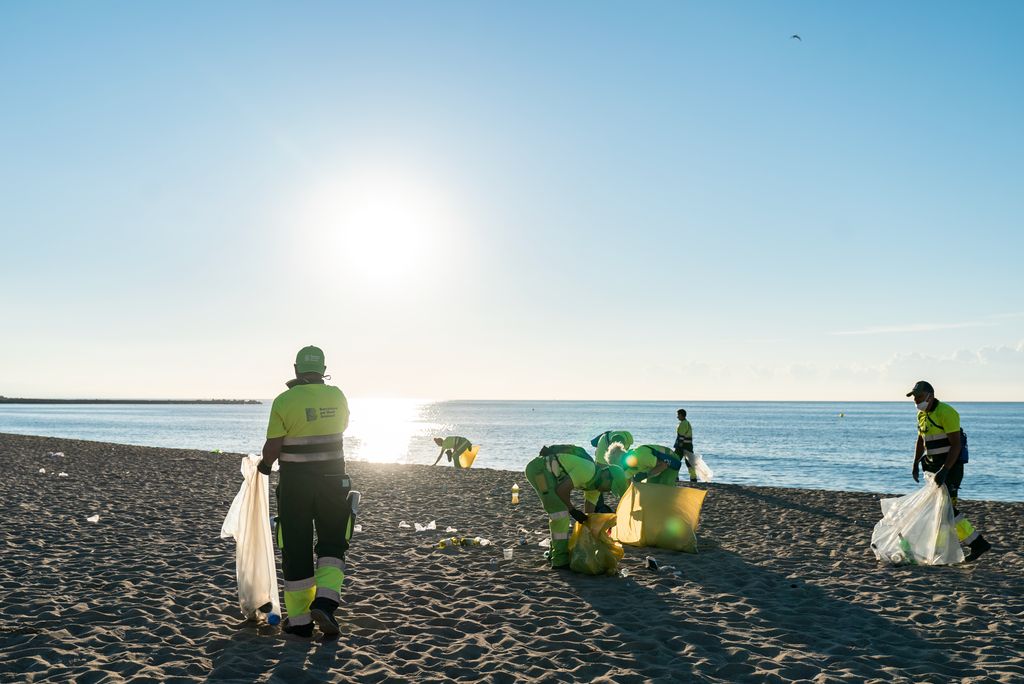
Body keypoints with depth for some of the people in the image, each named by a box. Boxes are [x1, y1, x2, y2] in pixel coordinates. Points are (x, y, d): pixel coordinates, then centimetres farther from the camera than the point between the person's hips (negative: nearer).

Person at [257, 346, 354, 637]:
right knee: (332, 544, 15)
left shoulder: (284, 401, -11)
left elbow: (272, 447, -11)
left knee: (296, 549, 8)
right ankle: (324, 601, -6)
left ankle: (300, 620, 15)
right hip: (332, 479, 2)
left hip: (295, 482, -2)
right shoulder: (337, 396, 0)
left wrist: (265, 464, 11)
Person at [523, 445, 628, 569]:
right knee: (559, 511, -13)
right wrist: (572, 510, -8)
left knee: (561, 511, 18)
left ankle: (555, 552, 28)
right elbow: (561, 489, -21)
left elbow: (589, 513, 16)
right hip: (539, 468, -11)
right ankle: (560, 560, -11)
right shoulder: (588, 471, -20)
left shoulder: (594, 481, 10)